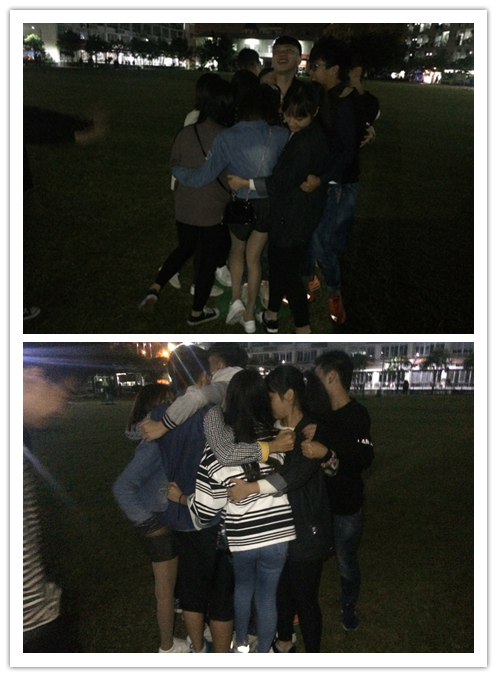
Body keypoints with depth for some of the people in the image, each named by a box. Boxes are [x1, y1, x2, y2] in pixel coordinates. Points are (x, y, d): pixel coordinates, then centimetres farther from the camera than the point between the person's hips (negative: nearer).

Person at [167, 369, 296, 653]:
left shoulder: (217, 450, -18)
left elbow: (205, 510, -12)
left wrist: (181, 497, 6)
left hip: (240, 537, 0)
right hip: (277, 536, 0)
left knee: (243, 588, 28)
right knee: (267, 597, 17)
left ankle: (241, 644, 47)